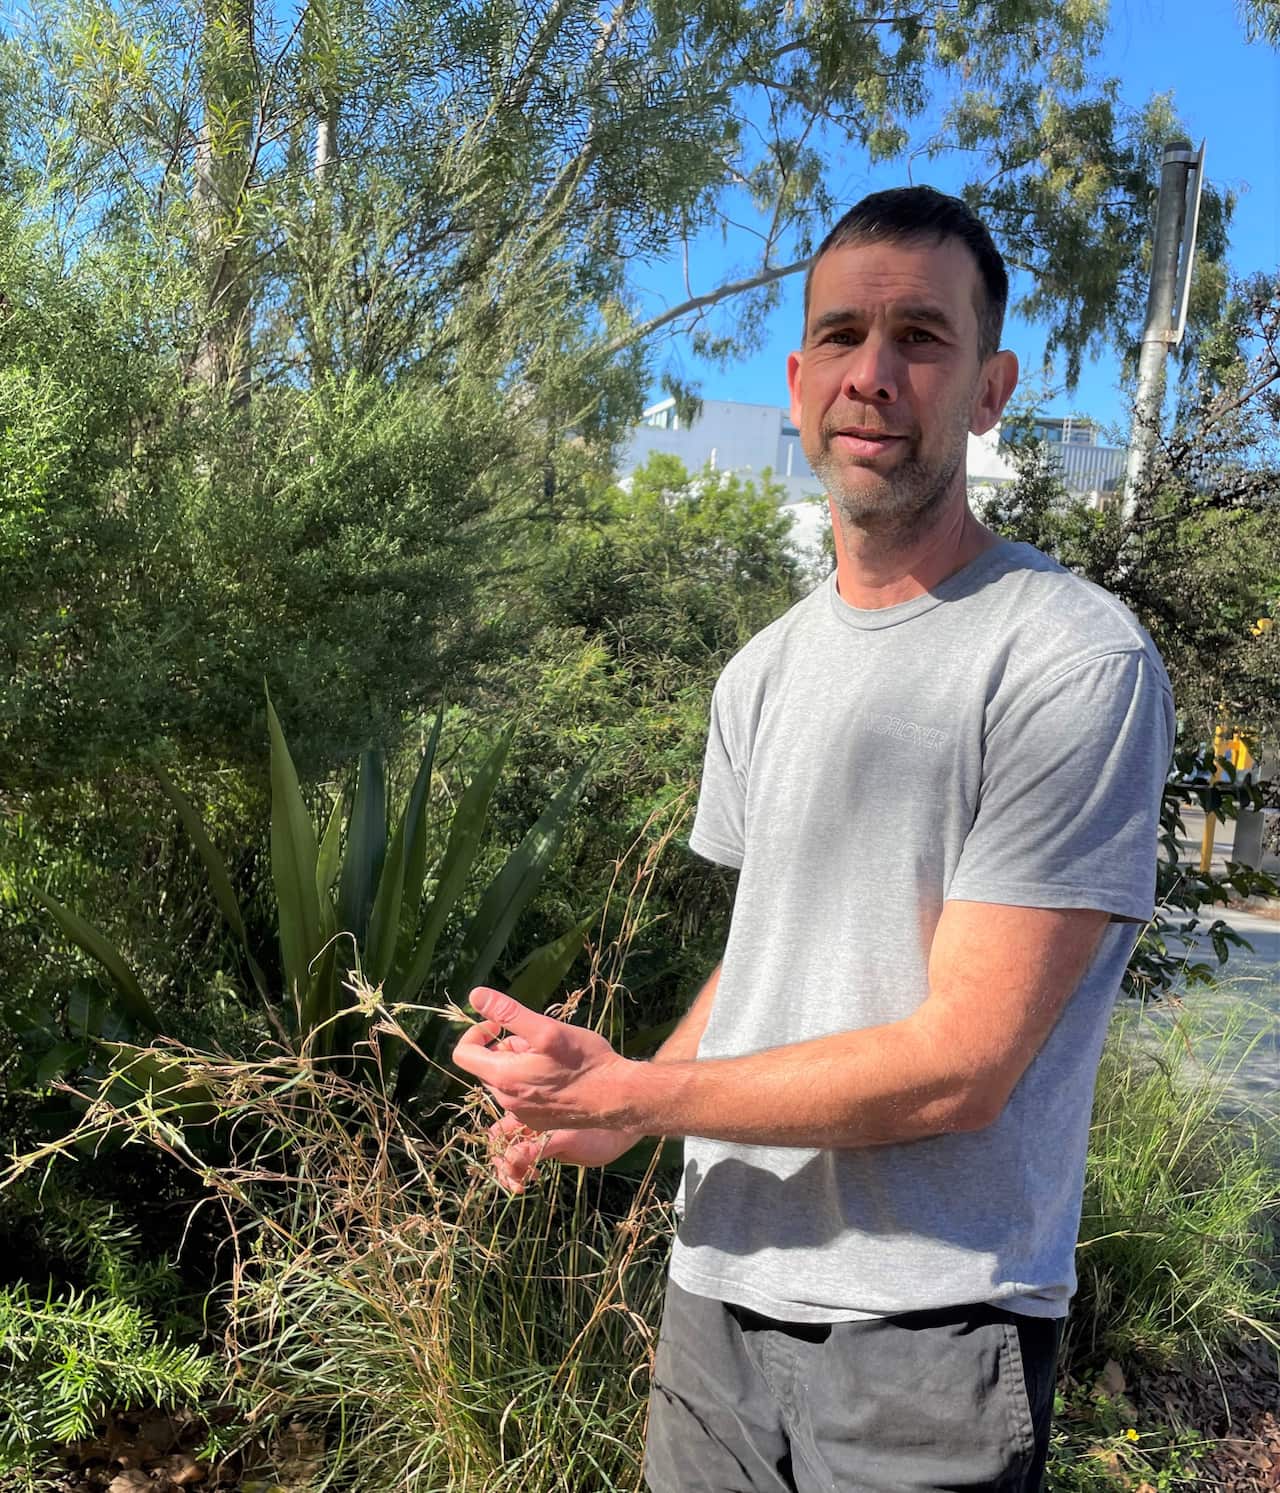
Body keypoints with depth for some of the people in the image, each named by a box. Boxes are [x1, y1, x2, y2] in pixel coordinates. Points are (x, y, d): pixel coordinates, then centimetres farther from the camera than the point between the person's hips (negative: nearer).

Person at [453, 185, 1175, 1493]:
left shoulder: (1077, 662, -16)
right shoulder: (761, 672, 9)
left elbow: (958, 1065, -19)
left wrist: (622, 1094, -14)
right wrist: (614, 1118, -2)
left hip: (930, 1334, -6)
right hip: (718, 1288, 6)